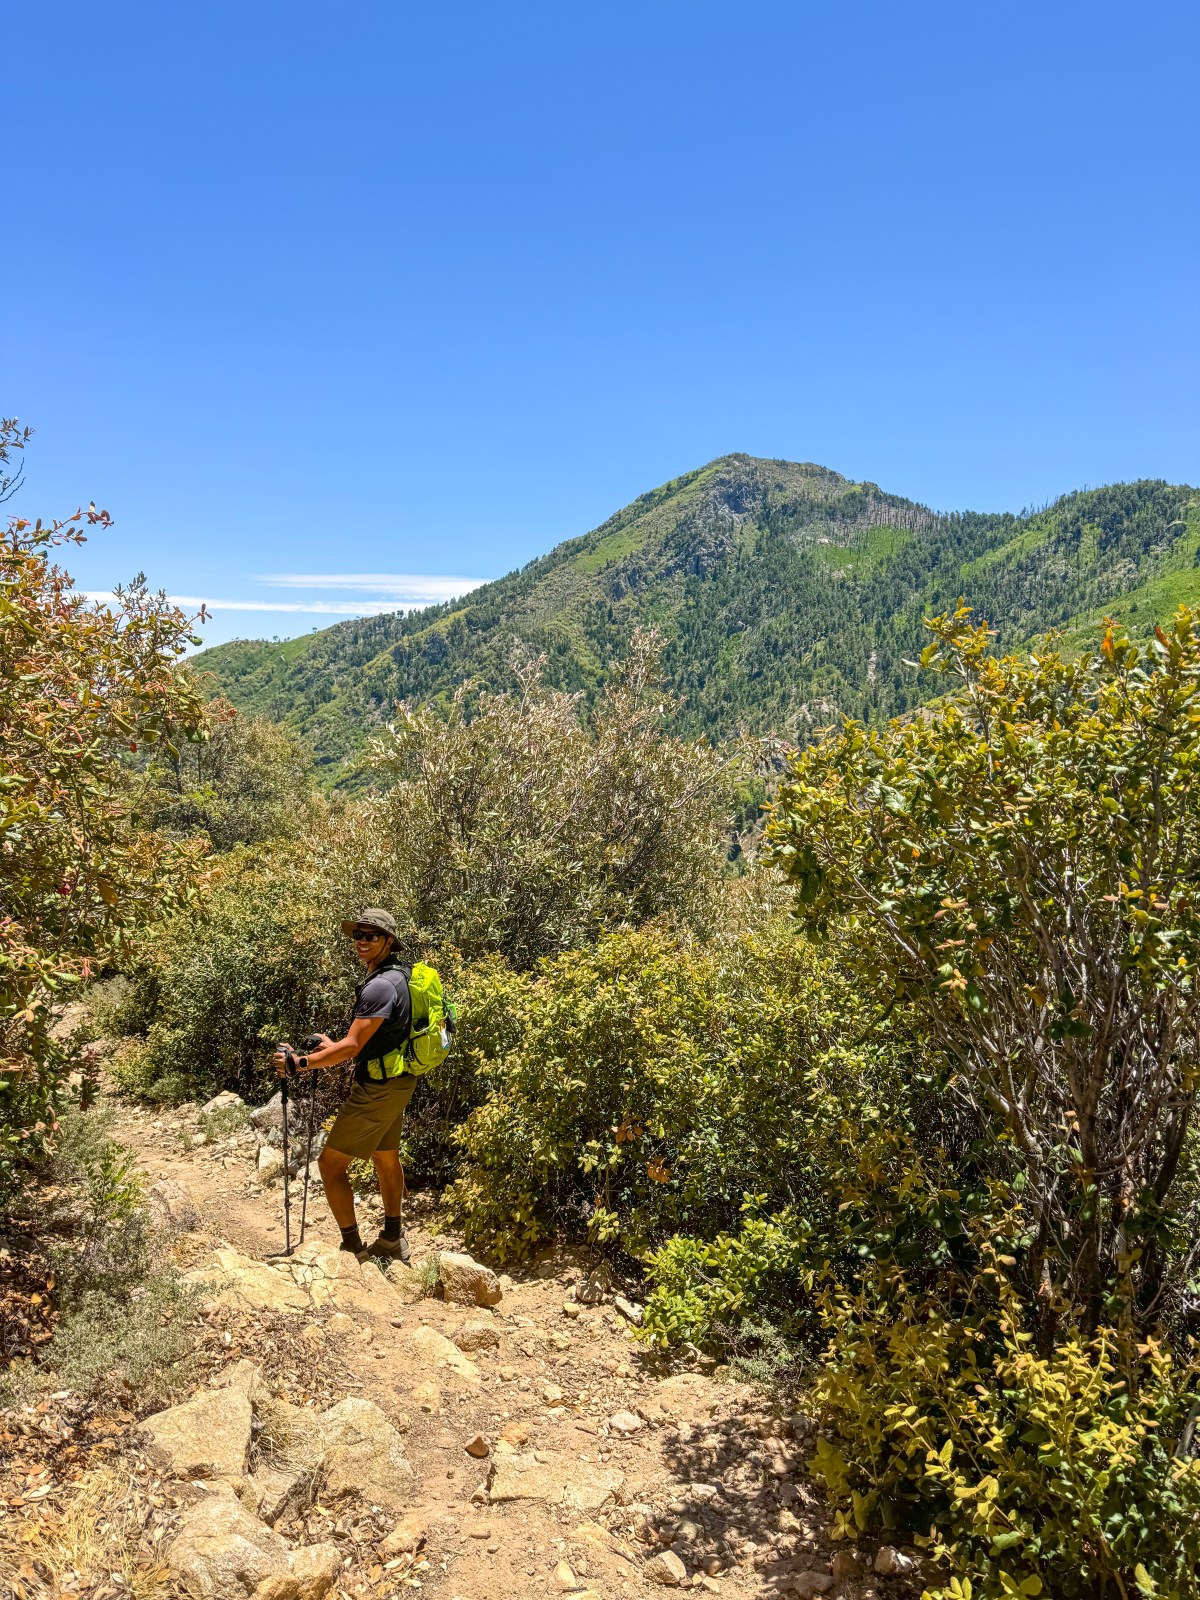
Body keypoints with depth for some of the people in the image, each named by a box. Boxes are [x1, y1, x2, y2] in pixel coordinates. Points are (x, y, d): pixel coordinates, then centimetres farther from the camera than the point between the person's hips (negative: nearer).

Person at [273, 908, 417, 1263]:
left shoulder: (380, 986, -24)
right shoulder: (397, 976, 8)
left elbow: (351, 1048, -25)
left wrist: (298, 1063, -22)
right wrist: (332, 1045, 20)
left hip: (377, 1089, -10)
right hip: (396, 1083, 10)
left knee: (331, 1163, -1)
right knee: (386, 1158, 23)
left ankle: (352, 1247, 6)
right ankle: (393, 1239, 37)